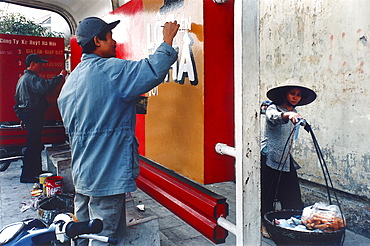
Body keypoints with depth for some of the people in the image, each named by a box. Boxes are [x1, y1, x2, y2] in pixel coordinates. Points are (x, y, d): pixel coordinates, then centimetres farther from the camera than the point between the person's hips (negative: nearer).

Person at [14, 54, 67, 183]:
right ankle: (27, 175, -1)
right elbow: (46, 86, -35)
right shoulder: (32, 78, -14)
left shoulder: (22, 78, 20)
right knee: (33, 145, -6)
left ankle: (37, 171, 26)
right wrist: (60, 76, -27)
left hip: (27, 115, 11)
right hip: (34, 115, -11)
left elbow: (17, 100, 24)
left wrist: (21, 117, 26)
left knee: (35, 143, 17)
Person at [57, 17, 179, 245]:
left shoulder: (72, 79, 13)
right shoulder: (110, 70, -15)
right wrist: (168, 40, -9)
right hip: (107, 173, -9)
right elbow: (153, 70, -24)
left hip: (82, 173, 9)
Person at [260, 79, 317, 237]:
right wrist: (288, 115, -54)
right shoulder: (273, 108, -10)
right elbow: (274, 117, -36)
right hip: (270, 158, -7)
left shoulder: (294, 113, 13)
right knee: (268, 193, 0)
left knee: (292, 197, 5)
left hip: (287, 160, 7)